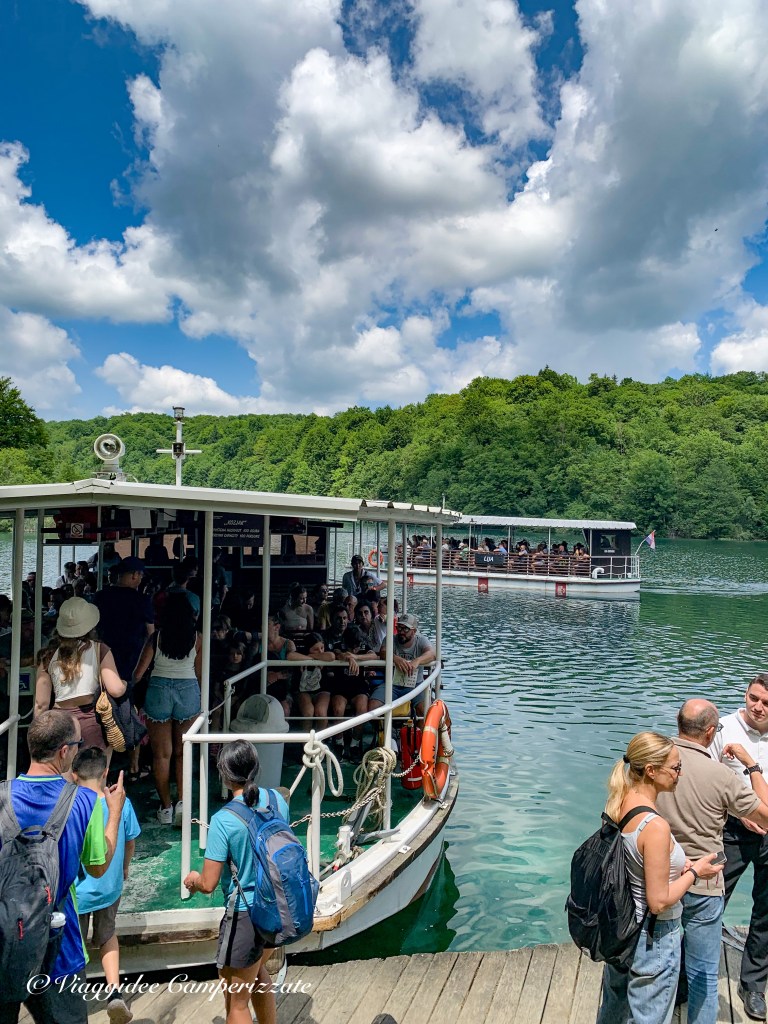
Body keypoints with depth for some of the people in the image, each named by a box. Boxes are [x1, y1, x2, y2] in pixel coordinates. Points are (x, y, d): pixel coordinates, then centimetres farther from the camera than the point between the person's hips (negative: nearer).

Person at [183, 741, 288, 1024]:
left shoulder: (223, 820, -23)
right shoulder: (276, 800, -6)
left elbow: (208, 884, -19)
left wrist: (193, 879, 4)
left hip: (246, 915, -7)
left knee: (236, 1000, 14)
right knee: (257, 972, 33)